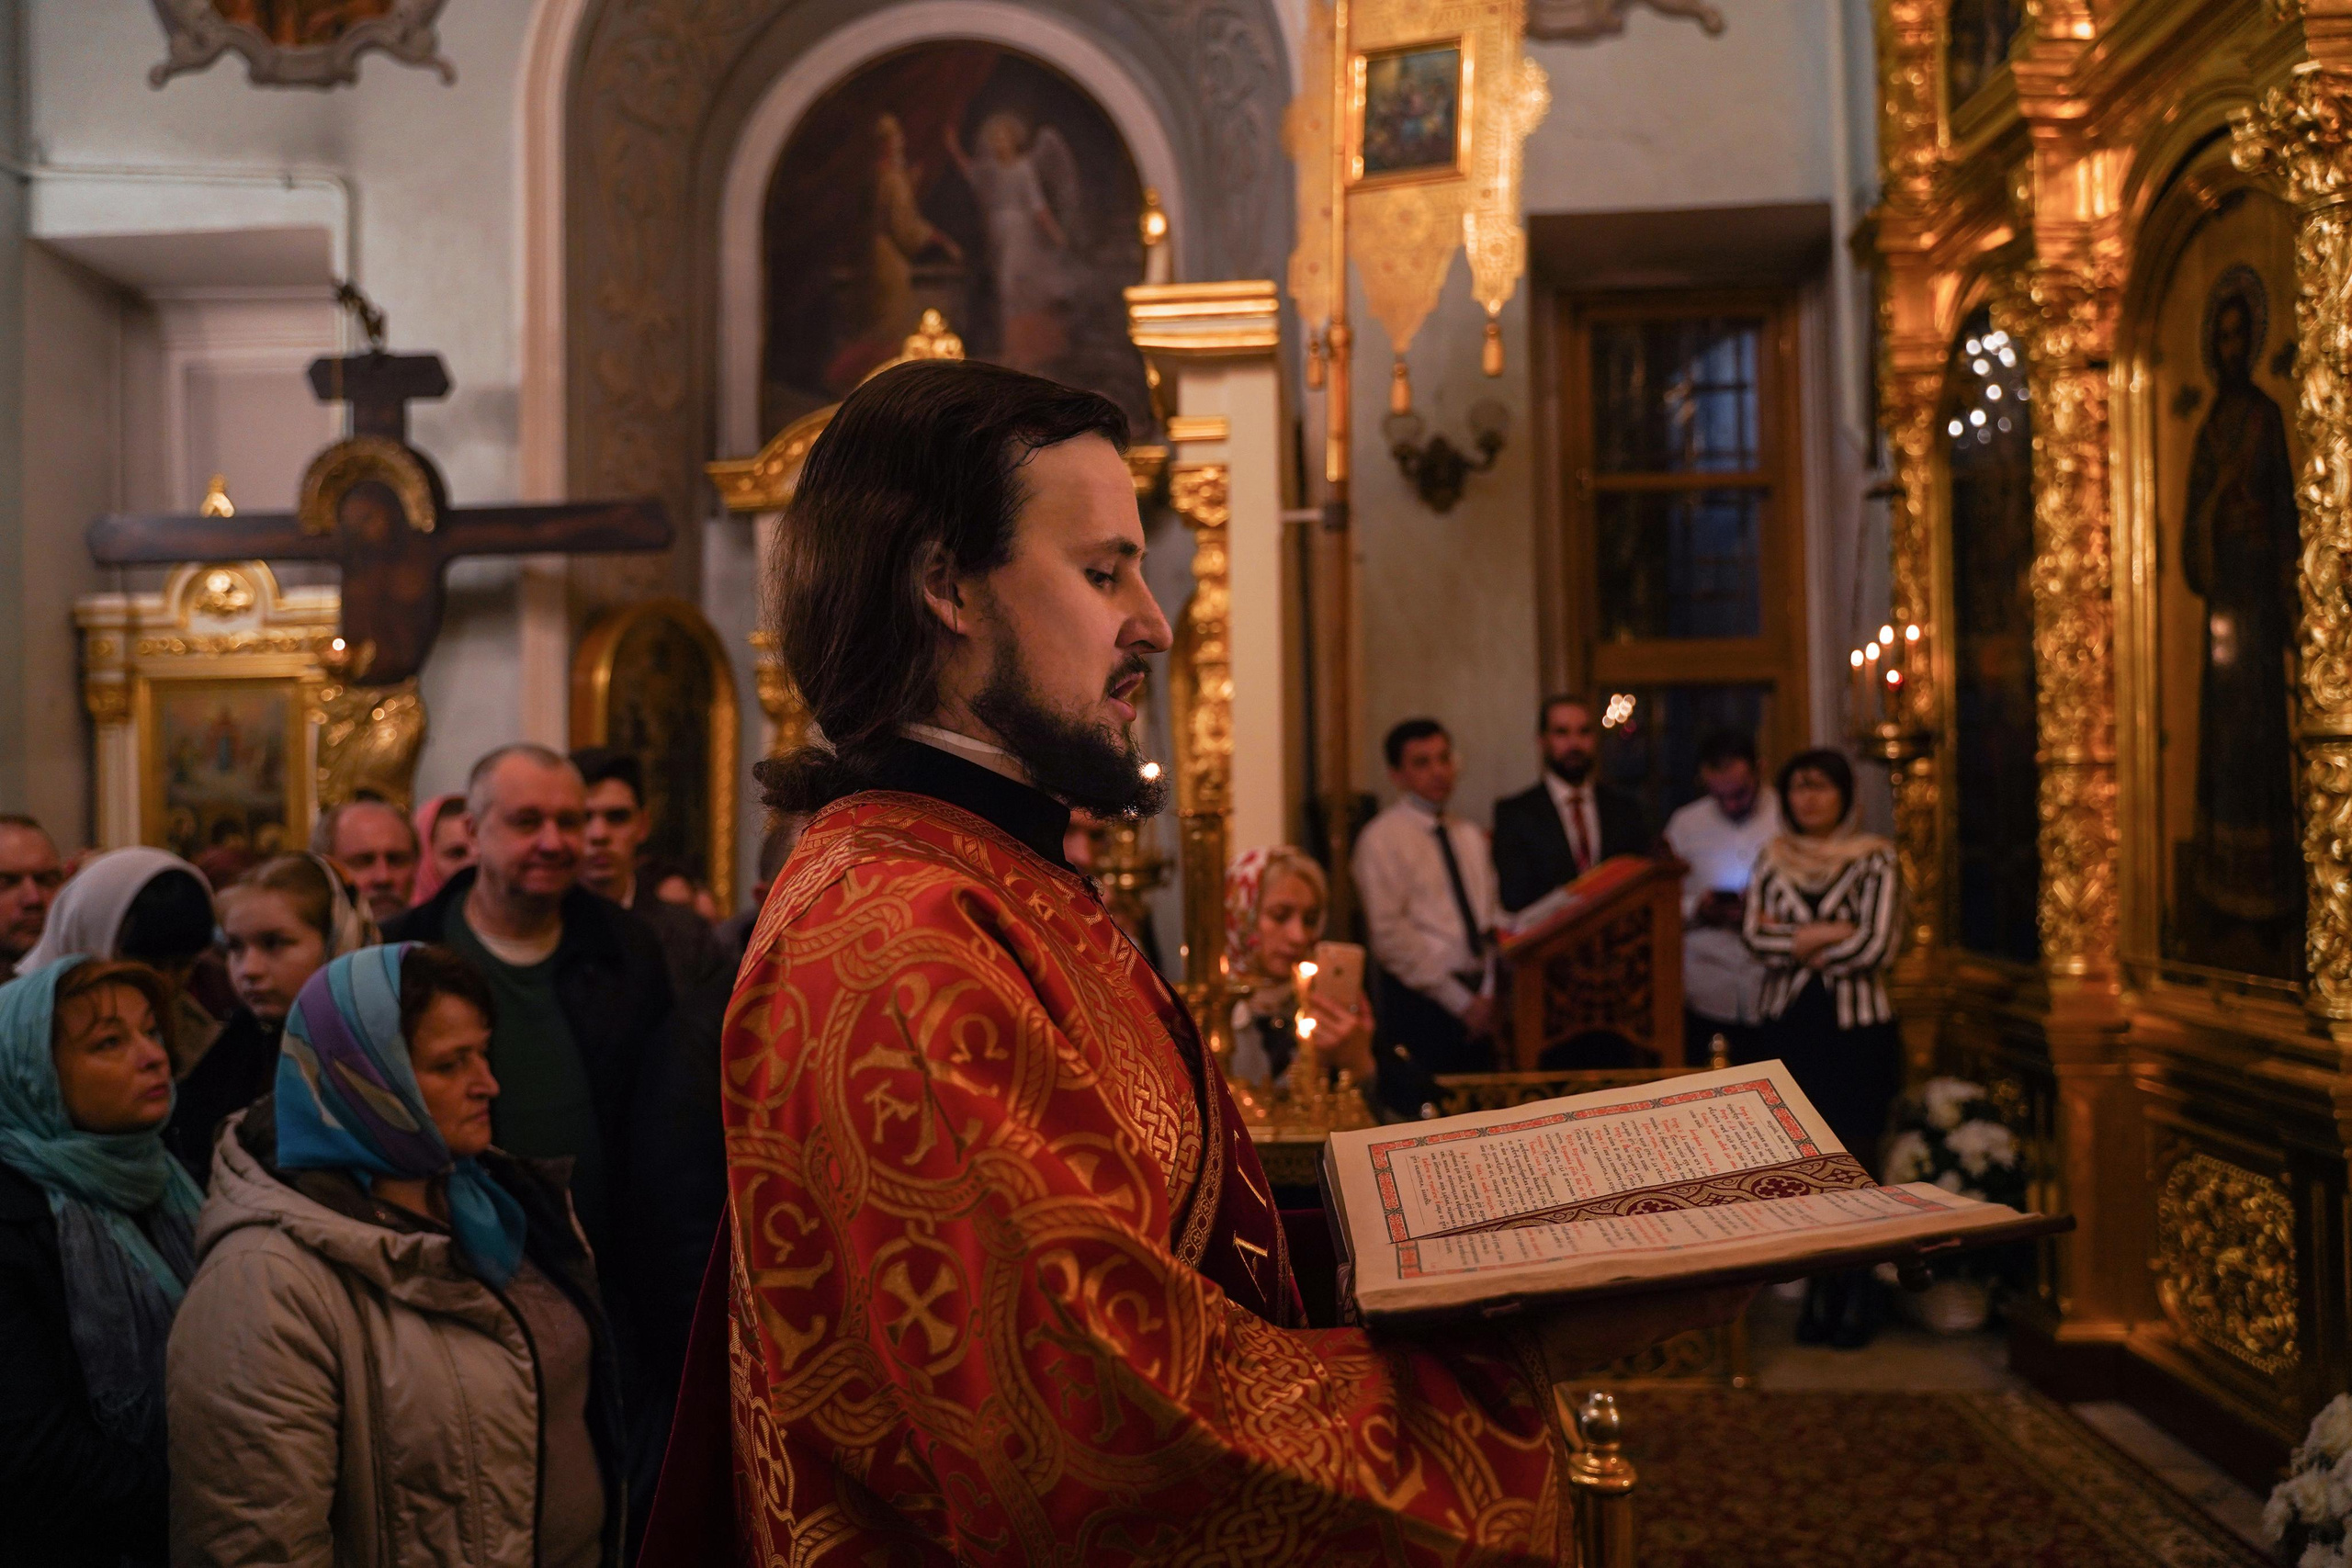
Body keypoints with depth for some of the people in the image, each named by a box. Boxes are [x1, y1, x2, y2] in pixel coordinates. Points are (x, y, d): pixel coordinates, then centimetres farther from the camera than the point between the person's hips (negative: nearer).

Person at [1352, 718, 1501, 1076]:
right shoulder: (1381, 838, -7)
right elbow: (1390, 935, -13)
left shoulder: (1470, 836, 15)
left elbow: (1489, 920, 14)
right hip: (1421, 1002, -6)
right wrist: (1460, 1001, -12)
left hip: (1477, 1001, 6)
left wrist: (1487, 995, 0)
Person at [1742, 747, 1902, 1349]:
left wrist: (1795, 941, -5)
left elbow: (1875, 945, -13)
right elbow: (1754, 933, -6)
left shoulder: (1873, 860, -2)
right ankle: (1819, 1294, 14)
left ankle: (1858, 1298, 11)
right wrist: (1830, 935, -13)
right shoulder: (1772, 860, 7)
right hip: (1789, 1025, 3)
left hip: (1855, 1027, -3)